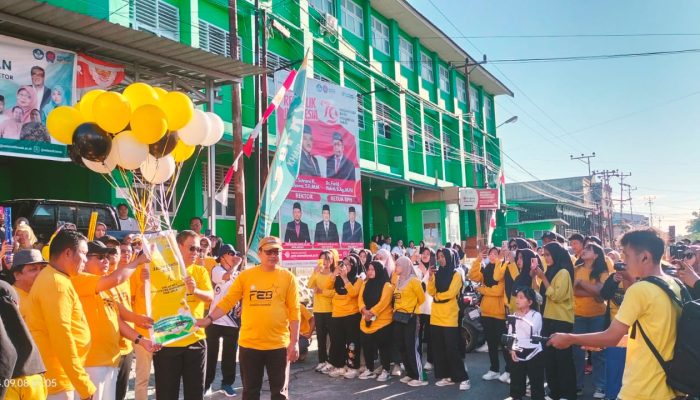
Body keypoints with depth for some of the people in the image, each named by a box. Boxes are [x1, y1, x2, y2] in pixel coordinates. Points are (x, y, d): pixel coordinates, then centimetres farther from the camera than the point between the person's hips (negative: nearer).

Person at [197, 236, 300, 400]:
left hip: (278, 344, -1)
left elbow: (294, 311, -2)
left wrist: (294, 342, -5)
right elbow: (228, 301, 0)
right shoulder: (246, 275, 1)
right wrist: (209, 319, -13)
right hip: (249, 343, 1)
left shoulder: (288, 277, -2)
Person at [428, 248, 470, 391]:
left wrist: (437, 296, -2)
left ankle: (463, 378, 1)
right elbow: (431, 292, 1)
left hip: (449, 317, -6)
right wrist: (431, 277, -10)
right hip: (435, 316, 6)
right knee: (438, 349, 7)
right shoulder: (437, 274, 13)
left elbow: (451, 293, -14)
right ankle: (445, 376, 17)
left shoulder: (456, 275, -2)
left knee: (451, 349, -7)